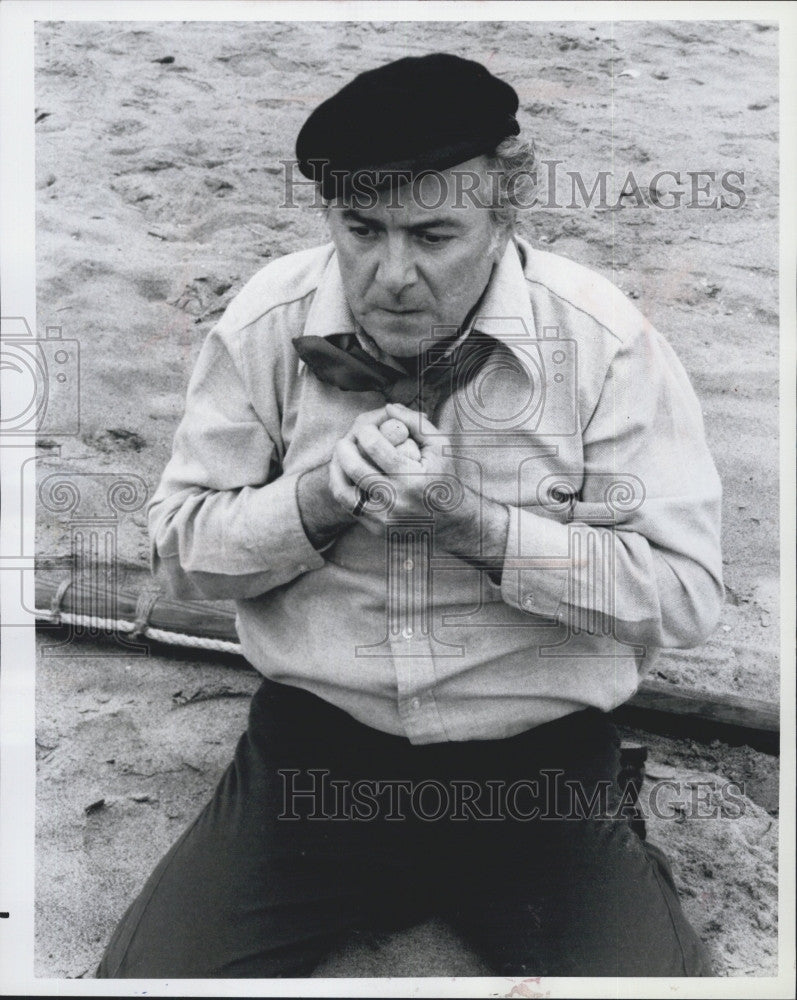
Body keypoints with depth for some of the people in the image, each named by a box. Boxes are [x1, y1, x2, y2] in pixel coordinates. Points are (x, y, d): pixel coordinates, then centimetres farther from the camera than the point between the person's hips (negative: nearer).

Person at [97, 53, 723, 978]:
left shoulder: (605, 340, -11)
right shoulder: (265, 324, -5)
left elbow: (687, 589, -12)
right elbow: (178, 544, -1)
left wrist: (476, 526, -24)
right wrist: (320, 502, -20)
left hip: (540, 763, -1)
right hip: (311, 743, 2)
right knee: (146, 973, -8)